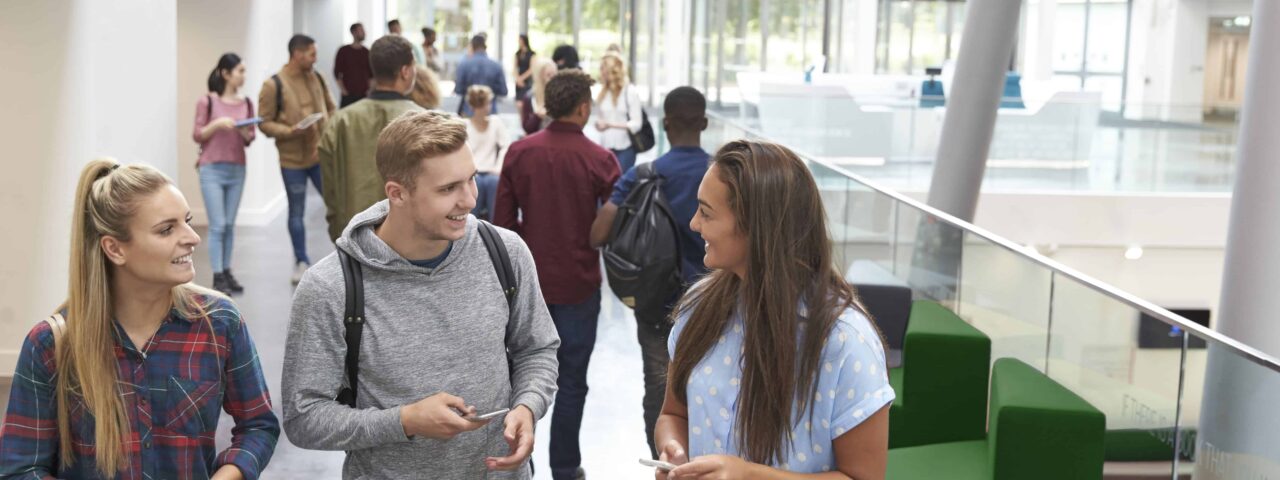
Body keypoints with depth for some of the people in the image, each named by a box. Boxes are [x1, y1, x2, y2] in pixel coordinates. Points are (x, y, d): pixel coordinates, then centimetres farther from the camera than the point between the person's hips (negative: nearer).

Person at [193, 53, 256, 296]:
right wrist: (217, 123, -19)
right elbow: (197, 135, -5)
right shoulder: (207, 102, -6)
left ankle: (227, 272, 14)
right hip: (212, 170, -4)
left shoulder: (246, 103, 6)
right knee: (217, 225, -7)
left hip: (237, 170, 4)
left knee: (230, 224, 8)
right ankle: (217, 276, -3)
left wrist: (246, 134, -10)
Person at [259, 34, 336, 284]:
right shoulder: (273, 85, -10)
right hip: (293, 160, -4)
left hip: (322, 155, 4)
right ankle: (301, 261, 23)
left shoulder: (316, 77, 5)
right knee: (296, 212, 9)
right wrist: (289, 131, -22)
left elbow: (330, 108, 16)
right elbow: (265, 123, -8)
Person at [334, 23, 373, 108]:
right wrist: (343, 90, -5)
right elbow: (337, 72, 2)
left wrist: (370, 90, 1)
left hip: (364, 94, 2)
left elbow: (371, 74, 12)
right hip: (348, 94, -2)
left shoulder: (366, 52, 8)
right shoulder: (344, 51, 1)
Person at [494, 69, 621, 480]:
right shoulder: (600, 160, -14)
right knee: (572, 382, 9)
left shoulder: (518, 152, -6)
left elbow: (502, 220, -2)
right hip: (578, 284, -3)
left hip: (528, 280, 3)